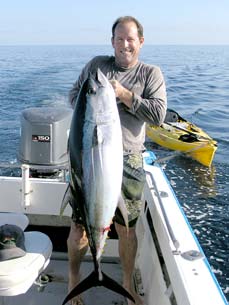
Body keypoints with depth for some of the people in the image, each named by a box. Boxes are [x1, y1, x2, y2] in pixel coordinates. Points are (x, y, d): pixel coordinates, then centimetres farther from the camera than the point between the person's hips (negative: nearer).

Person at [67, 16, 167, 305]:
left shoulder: (151, 73, 2)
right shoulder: (96, 64, 8)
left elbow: (158, 114, -9)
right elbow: (74, 94, 12)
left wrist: (123, 94, -15)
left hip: (128, 163, 0)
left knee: (127, 229, 11)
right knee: (80, 224, 7)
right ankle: (73, 276, 35)